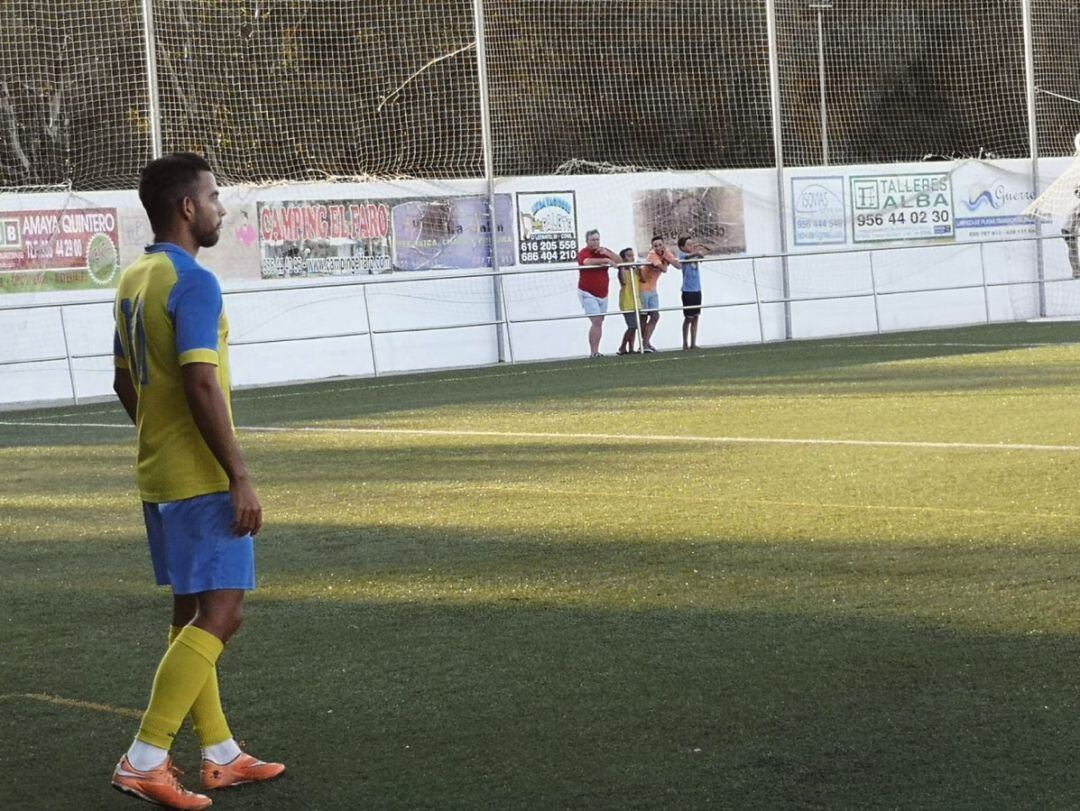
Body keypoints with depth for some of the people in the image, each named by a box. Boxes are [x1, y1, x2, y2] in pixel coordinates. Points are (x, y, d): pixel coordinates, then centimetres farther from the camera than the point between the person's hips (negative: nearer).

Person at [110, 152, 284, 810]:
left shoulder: (134, 281, 12)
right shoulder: (194, 283, -17)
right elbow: (201, 386, -24)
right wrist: (241, 477, -22)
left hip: (159, 476, 10)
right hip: (203, 479, -10)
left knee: (194, 613, 14)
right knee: (220, 614, -7)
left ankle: (221, 756, 21)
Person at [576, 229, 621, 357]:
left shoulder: (604, 252, 10)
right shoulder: (584, 252, -9)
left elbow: (618, 260, 1)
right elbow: (587, 262, -32)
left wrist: (607, 253, -14)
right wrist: (605, 260, -34)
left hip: (603, 294, 7)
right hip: (588, 294, -7)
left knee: (599, 323, 9)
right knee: (596, 322, -17)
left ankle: (595, 351, 16)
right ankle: (593, 352, -18)